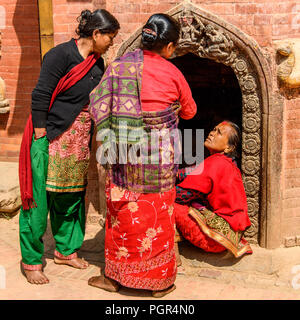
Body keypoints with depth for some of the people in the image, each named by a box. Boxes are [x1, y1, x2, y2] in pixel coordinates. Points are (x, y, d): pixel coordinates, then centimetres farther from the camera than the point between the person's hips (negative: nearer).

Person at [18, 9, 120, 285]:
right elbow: (40, 97, -14)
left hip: (80, 140, 7)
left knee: (72, 196, 15)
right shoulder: (61, 54, -12)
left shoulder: (98, 63, 10)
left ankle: (66, 250, 31)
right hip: (53, 137, -7)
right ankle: (31, 261, 11)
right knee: (40, 199, -1)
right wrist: (40, 136, -14)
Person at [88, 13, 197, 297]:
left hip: (123, 155, 3)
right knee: (158, 216, 9)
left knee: (121, 213, 14)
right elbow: (189, 111, 9)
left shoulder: (118, 66, 0)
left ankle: (114, 276, 26)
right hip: (158, 158, -2)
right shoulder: (172, 74, -6)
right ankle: (160, 281, 22)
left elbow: (99, 107, 3)